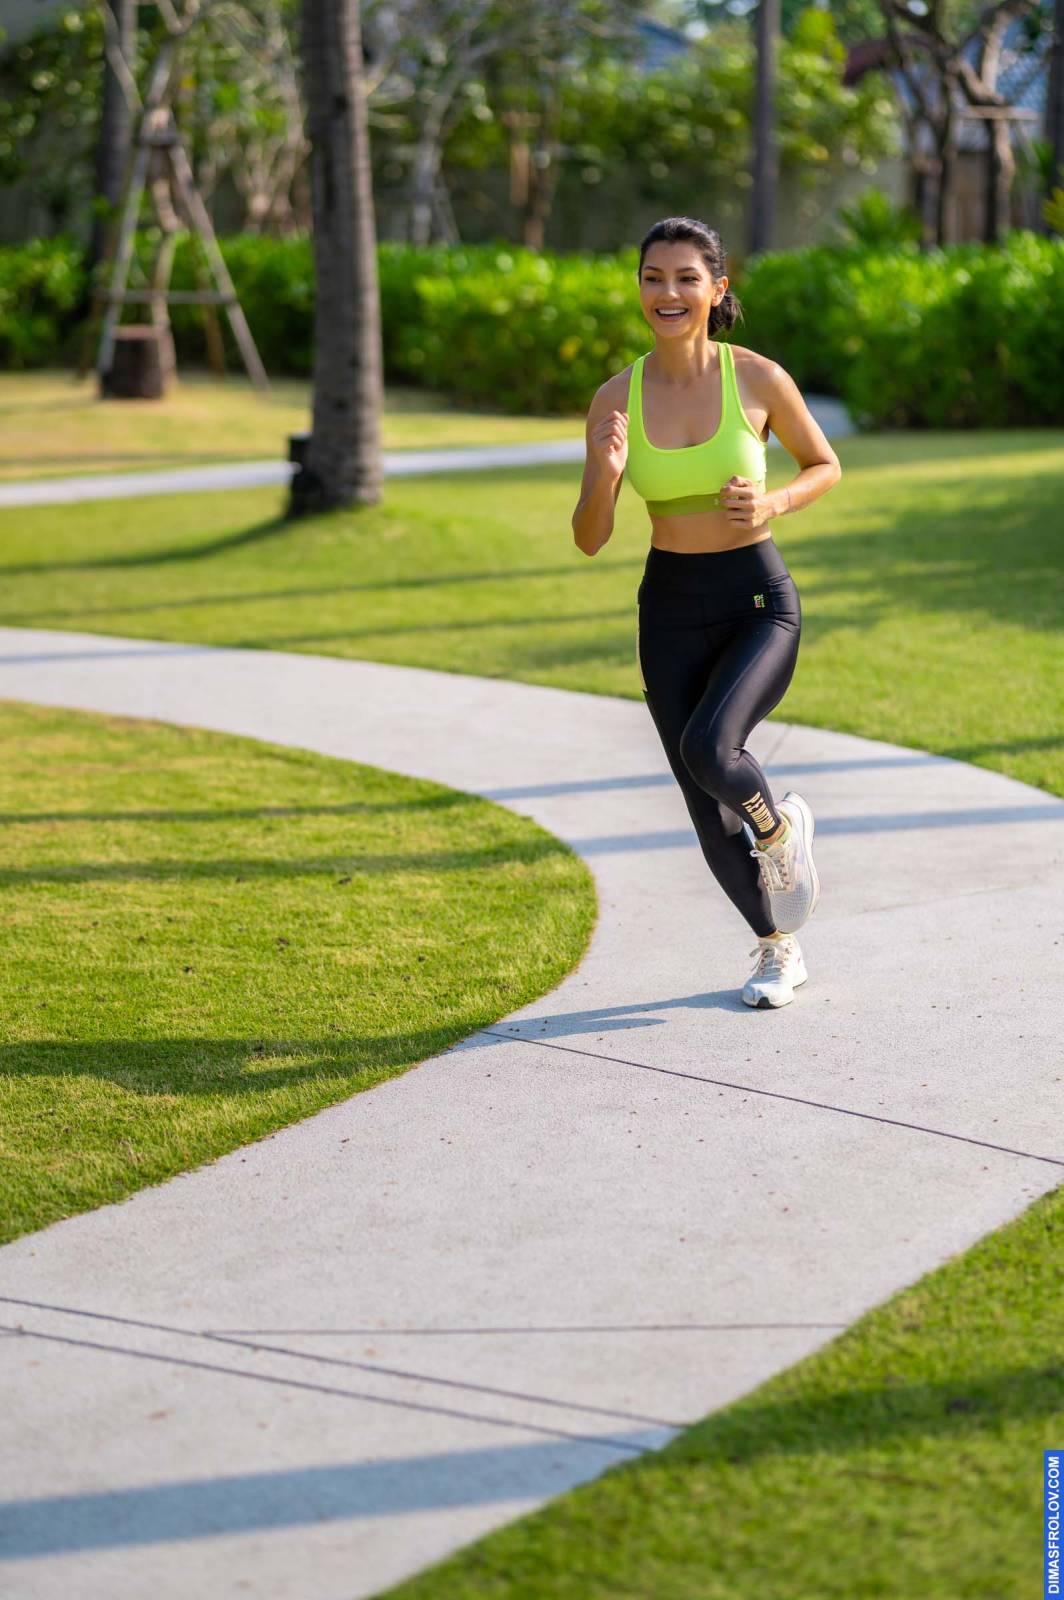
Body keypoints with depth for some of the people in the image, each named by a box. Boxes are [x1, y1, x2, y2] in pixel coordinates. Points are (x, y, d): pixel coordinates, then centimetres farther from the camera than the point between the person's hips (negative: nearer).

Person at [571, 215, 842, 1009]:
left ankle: (782, 826, 8)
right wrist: (605, 475, -23)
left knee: (708, 750, -28)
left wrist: (771, 503, -14)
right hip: (670, 609, 3)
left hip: (760, 601, -3)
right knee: (707, 809, 9)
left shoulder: (759, 378, -10)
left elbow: (826, 467, 6)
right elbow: (590, 540, -2)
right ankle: (779, 950, 33)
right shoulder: (617, 398, -5)